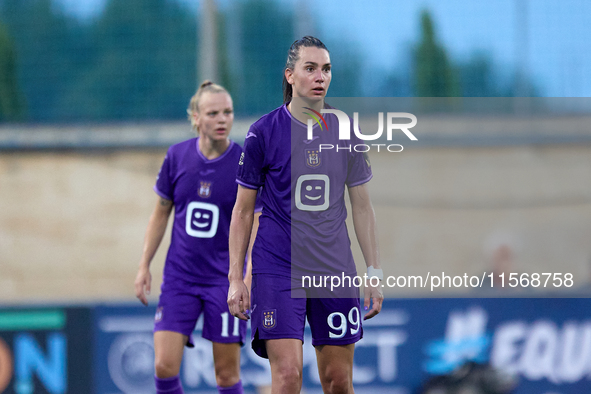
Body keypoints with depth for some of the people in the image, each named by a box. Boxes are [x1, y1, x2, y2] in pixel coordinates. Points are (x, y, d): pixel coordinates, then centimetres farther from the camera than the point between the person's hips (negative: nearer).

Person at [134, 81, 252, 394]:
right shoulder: (177, 156, 0)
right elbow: (160, 215, 11)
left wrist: (249, 278, -19)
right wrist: (144, 267, 8)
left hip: (225, 280, -2)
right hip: (179, 277, 2)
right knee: (164, 367, -8)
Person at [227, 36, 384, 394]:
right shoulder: (263, 132, -2)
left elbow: (362, 207, 13)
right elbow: (243, 211, 3)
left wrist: (374, 274, 8)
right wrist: (236, 279, -2)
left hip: (336, 270, 3)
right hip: (277, 268, -3)